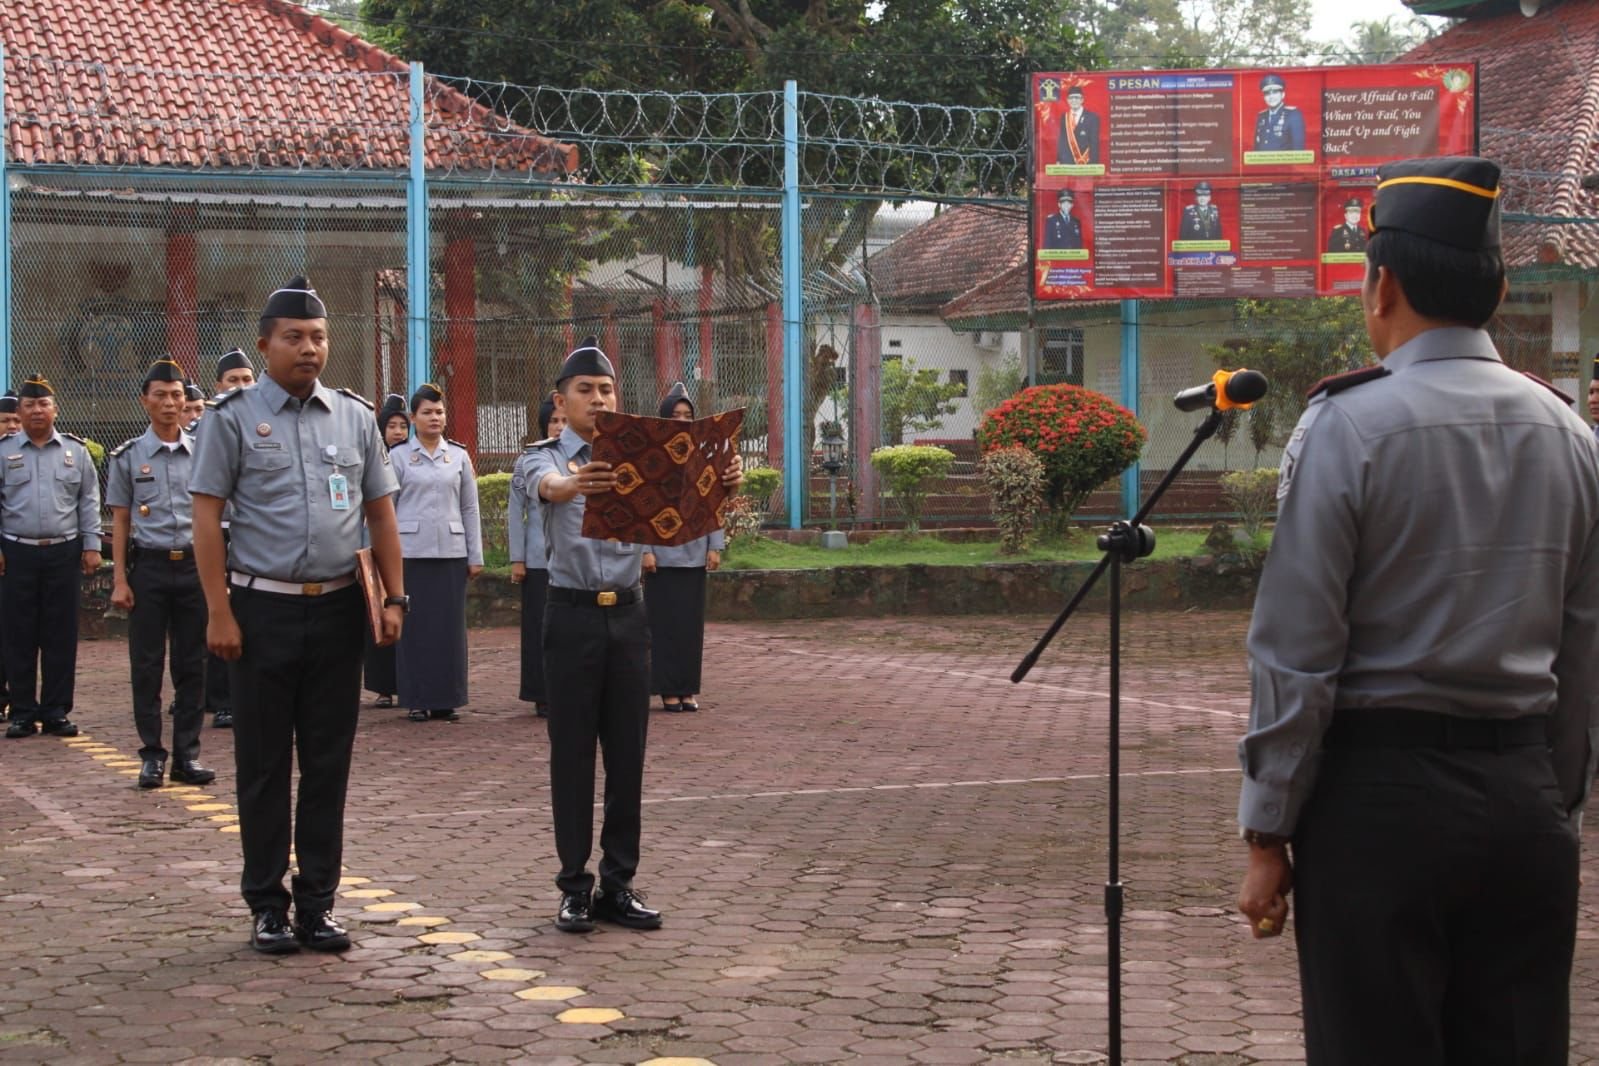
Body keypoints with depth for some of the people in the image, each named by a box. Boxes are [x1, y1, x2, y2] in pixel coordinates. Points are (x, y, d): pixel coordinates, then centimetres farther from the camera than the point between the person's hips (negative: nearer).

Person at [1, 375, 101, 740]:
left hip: (65, 552, 1)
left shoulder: (76, 451, 8)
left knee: (61, 635, 2)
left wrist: (92, 545, 2)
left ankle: (56, 711, 9)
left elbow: (89, 502, 9)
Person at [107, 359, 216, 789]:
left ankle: (188, 754, 10)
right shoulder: (128, 457, 3)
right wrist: (119, 581, -2)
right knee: (146, 665, 1)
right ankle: (152, 754, 8)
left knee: (191, 665, 4)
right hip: (148, 565, -1)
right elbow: (120, 522, 4)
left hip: (193, 565, 1)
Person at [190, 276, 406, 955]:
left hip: (338, 608, 3)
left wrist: (394, 598, 4)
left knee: (329, 763, 7)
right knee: (264, 765, 4)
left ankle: (318, 901, 16)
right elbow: (207, 517, -4)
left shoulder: (355, 416, 9)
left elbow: (381, 514, 12)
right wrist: (219, 613, -10)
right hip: (264, 610, -3)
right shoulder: (233, 417, -1)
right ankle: (266, 905, 13)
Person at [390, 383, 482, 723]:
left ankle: (446, 699, 11)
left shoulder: (459, 456, 9)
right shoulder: (398, 456, 3)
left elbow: (470, 508, 9)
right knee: (415, 627, 1)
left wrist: (475, 555, 5)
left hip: (451, 552, 2)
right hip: (411, 551, -2)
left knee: (451, 626, 3)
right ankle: (418, 701, 8)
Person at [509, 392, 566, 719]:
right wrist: (516, 559, -1)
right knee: (541, 626, 2)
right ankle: (544, 695, 10)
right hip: (539, 557, -1)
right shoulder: (528, 460, 2)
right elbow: (515, 511, 3)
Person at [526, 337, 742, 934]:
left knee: (627, 752, 5)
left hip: (627, 614, 4)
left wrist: (721, 482, -31)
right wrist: (573, 484, -50)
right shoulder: (548, 457, -1)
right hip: (573, 615, -3)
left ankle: (618, 885, 13)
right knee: (572, 753, 1)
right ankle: (575, 887, 7)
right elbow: (546, 485, -26)